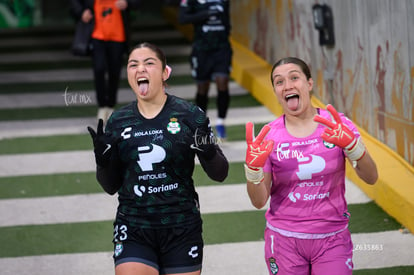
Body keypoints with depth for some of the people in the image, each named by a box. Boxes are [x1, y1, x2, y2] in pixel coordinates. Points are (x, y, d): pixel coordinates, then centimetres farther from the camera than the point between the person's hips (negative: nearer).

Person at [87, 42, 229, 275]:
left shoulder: (190, 115, -4)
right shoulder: (118, 122, 3)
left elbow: (220, 173, 0)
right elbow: (111, 186, 11)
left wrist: (208, 152, -20)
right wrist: (102, 160, -9)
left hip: (182, 230, -1)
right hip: (133, 231, 1)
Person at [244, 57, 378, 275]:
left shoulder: (337, 125, -6)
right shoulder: (269, 137, -6)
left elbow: (371, 178, -13)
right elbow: (259, 201, -6)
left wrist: (351, 145, -30)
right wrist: (253, 168, -24)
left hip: (332, 240, 0)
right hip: (284, 239, 0)